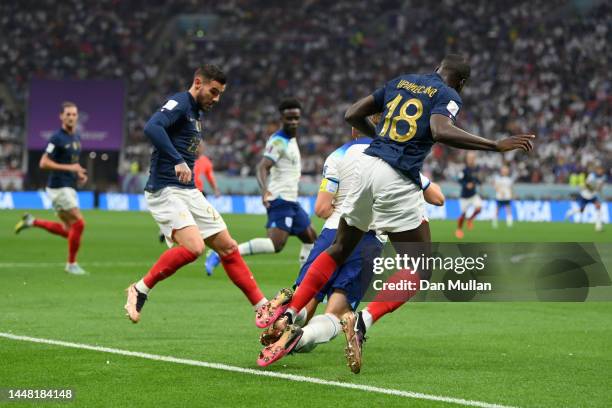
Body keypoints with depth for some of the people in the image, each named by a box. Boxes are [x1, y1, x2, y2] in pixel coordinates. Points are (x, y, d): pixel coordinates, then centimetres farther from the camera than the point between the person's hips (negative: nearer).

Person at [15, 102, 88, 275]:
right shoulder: (57, 138, -14)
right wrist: (68, 167, -23)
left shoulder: (77, 137, 12)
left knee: (67, 231, 11)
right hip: (59, 188, -9)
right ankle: (71, 264, 0)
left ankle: (32, 222, 23)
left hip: (69, 188, 9)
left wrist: (79, 173, 6)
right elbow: (43, 163, -17)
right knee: (79, 222, -13)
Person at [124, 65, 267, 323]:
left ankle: (263, 307, 11)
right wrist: (178, 162, -34)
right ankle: (140, 290, -12)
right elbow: (151, 128, -28)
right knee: (194, 247, -26)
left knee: (227, 247, 7)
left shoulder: (195, 113, 20)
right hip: (165, 191, -10)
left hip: (188, 192, 10)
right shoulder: (179, 104, -9)